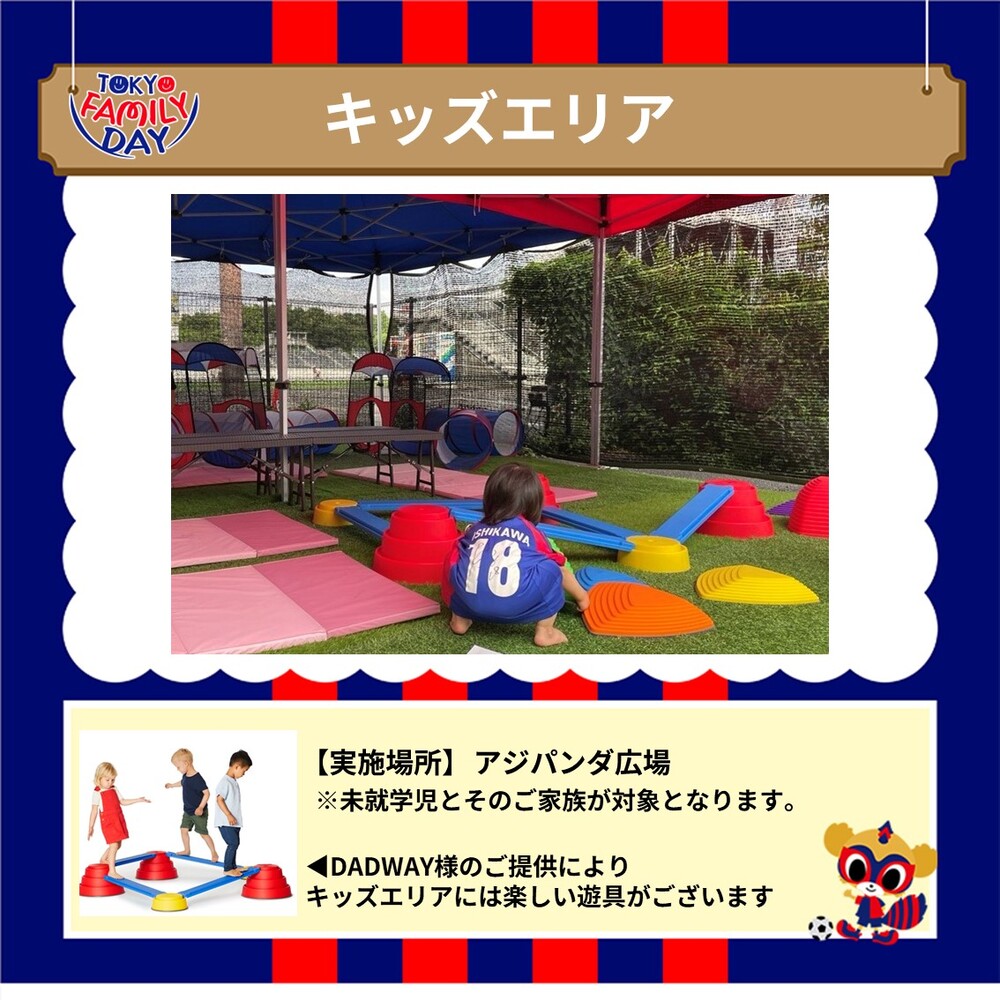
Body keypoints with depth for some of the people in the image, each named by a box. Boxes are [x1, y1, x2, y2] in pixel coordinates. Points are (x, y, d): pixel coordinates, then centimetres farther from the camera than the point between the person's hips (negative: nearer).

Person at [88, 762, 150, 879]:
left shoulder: (114, 790, 10)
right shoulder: (97, 793, -8)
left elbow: (123, 802, 14)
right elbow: (94, 811, -9)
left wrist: (138, 800, 7)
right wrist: (91, 827, -8)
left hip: (118, 820, 7)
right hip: (108, 822, -7)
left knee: (117, 844, 14)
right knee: (114, 845, -13)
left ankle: (104, 859, 38)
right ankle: (112, 871, -10)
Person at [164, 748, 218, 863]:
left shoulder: (197, 779, -26)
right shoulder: (185, 776, 0)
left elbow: (207, 793, -25)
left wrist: (201, 807, -30)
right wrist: (172, 785, 39)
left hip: (199, 812, -8)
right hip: (188, 811, 8)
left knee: (203, 833, -2)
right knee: (183, 829, 11)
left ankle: (214, 853, 9)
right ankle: (186, 850, 29)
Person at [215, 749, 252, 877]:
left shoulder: (233, 781, 13)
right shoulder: (225, 781, -16)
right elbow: (219, 800, -21)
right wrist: (229, 816, -22)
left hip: (234, 821, 10)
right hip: (226, 822, -10)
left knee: (235, 843, 15)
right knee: (233, 843, -10)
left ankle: (233, 866, 26)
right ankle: (227, 869, 0)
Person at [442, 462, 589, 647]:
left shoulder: (475, 529, 30)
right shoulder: (531, 532, 26)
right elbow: (562, 571, 38)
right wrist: (582, 597, 57)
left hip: (470, 601, 3)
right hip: (515, 605, -2)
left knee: (453, 560, 31)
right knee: (551, 569, 22)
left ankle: (460, 619, 30)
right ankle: (544, 632, 20)